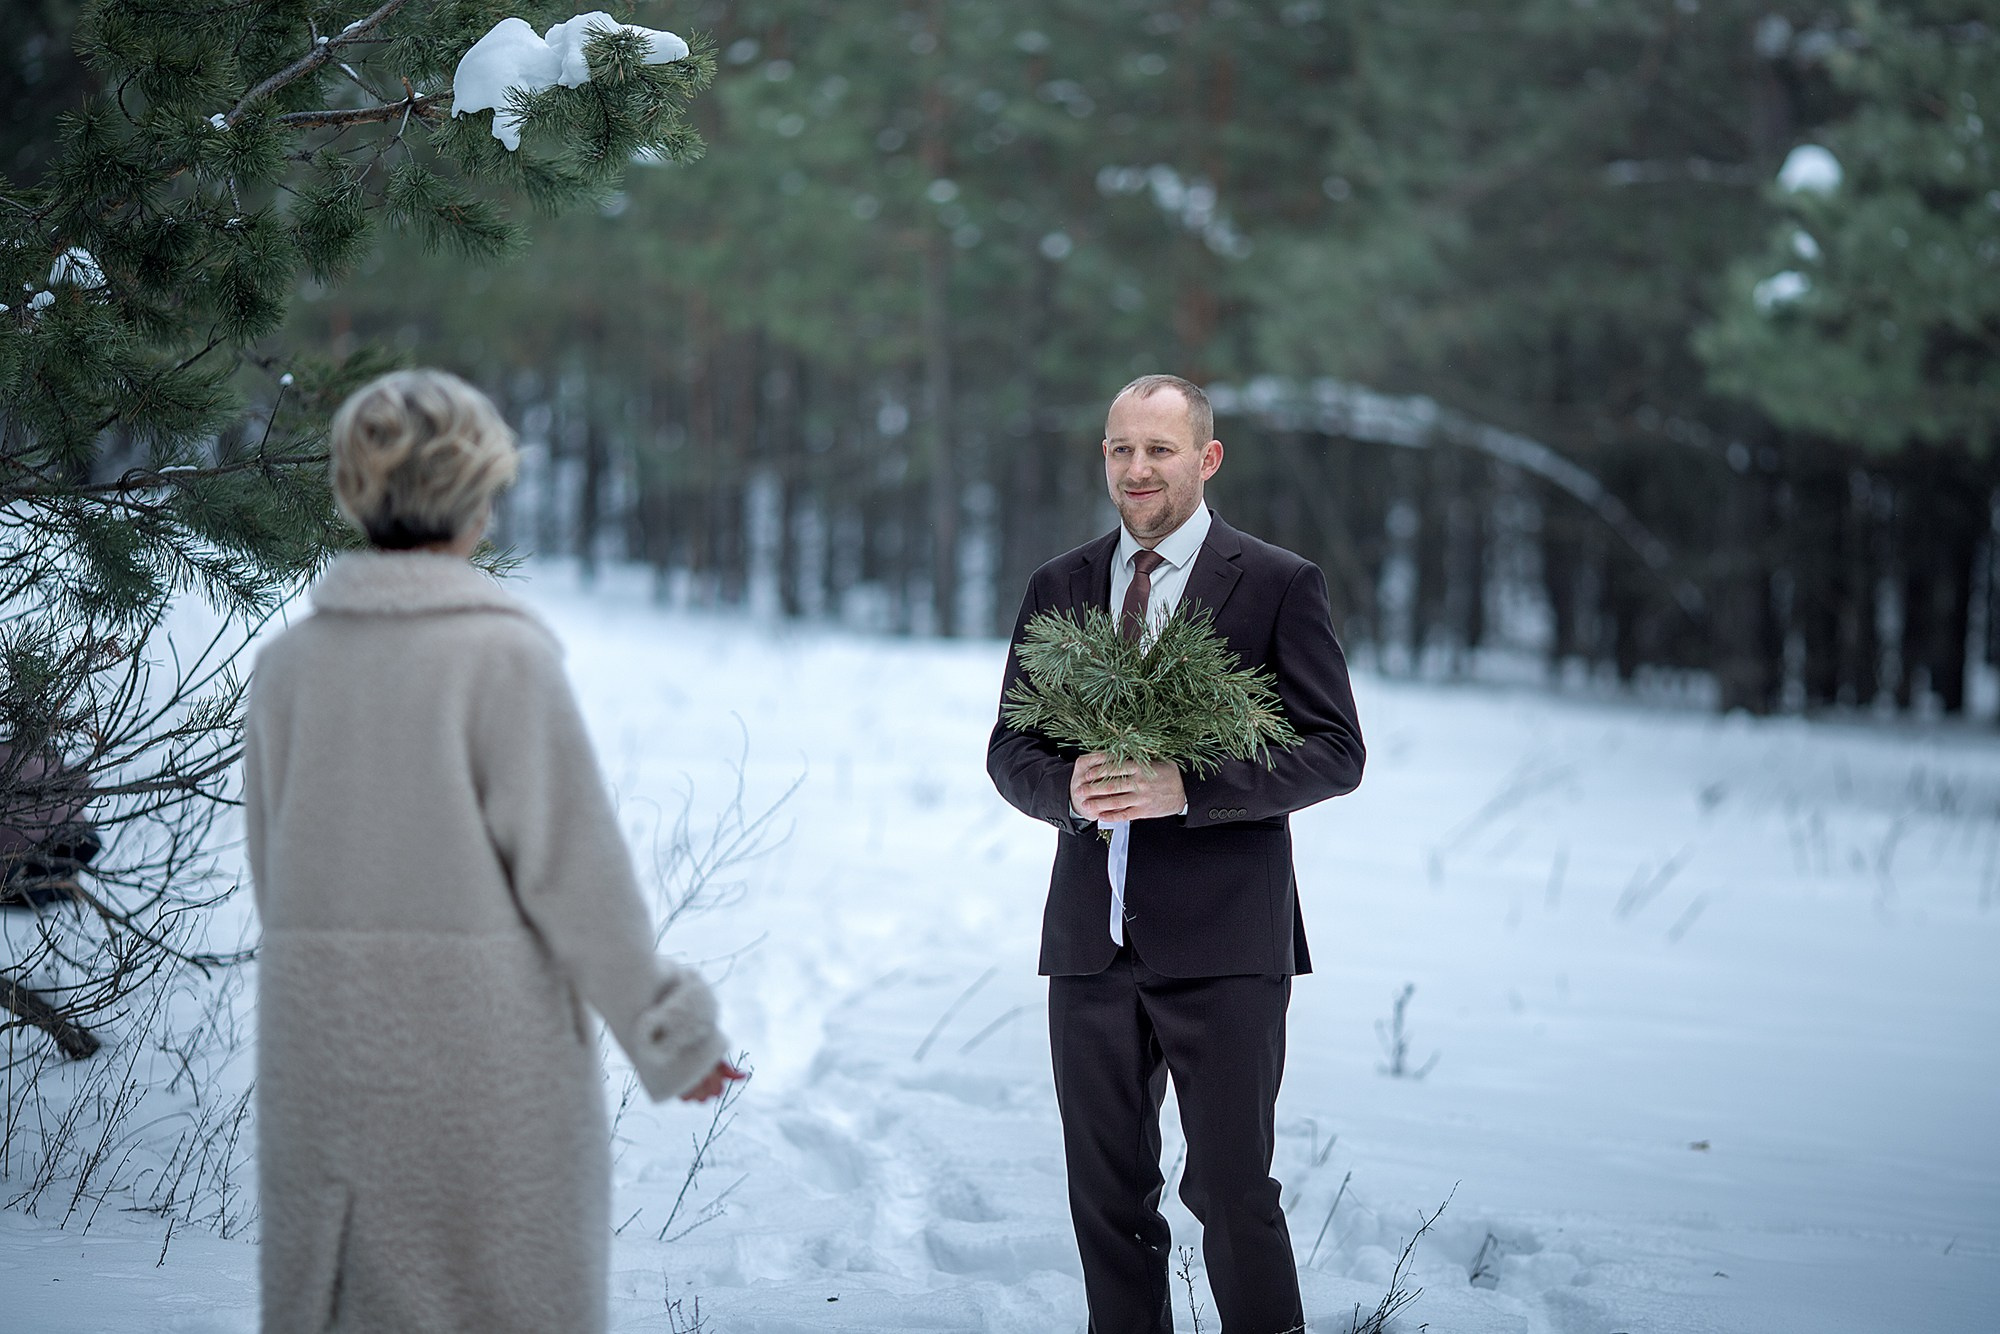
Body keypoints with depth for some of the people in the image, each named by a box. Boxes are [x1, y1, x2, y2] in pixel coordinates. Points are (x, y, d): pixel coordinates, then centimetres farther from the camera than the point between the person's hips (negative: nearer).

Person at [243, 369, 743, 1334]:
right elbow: (576, 866, -11)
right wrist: (668, 1033, 0)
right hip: (483, 1039, -5)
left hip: (322, 1046, 5)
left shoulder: (289, 663, 2)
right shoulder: (504, 657, -13)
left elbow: (271, 868, 10)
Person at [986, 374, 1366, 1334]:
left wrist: (1187, 788, -18)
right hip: (1091, 940, 4)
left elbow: (1335, 752, -5)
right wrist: (1066, 789, -11)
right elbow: (1010, 749, 13)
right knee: (1107, 1194, 9)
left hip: (1224, 941, -4)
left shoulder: (1279, 585, -1)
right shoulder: (1058, 588, 12)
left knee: (1232, 1191, -5)